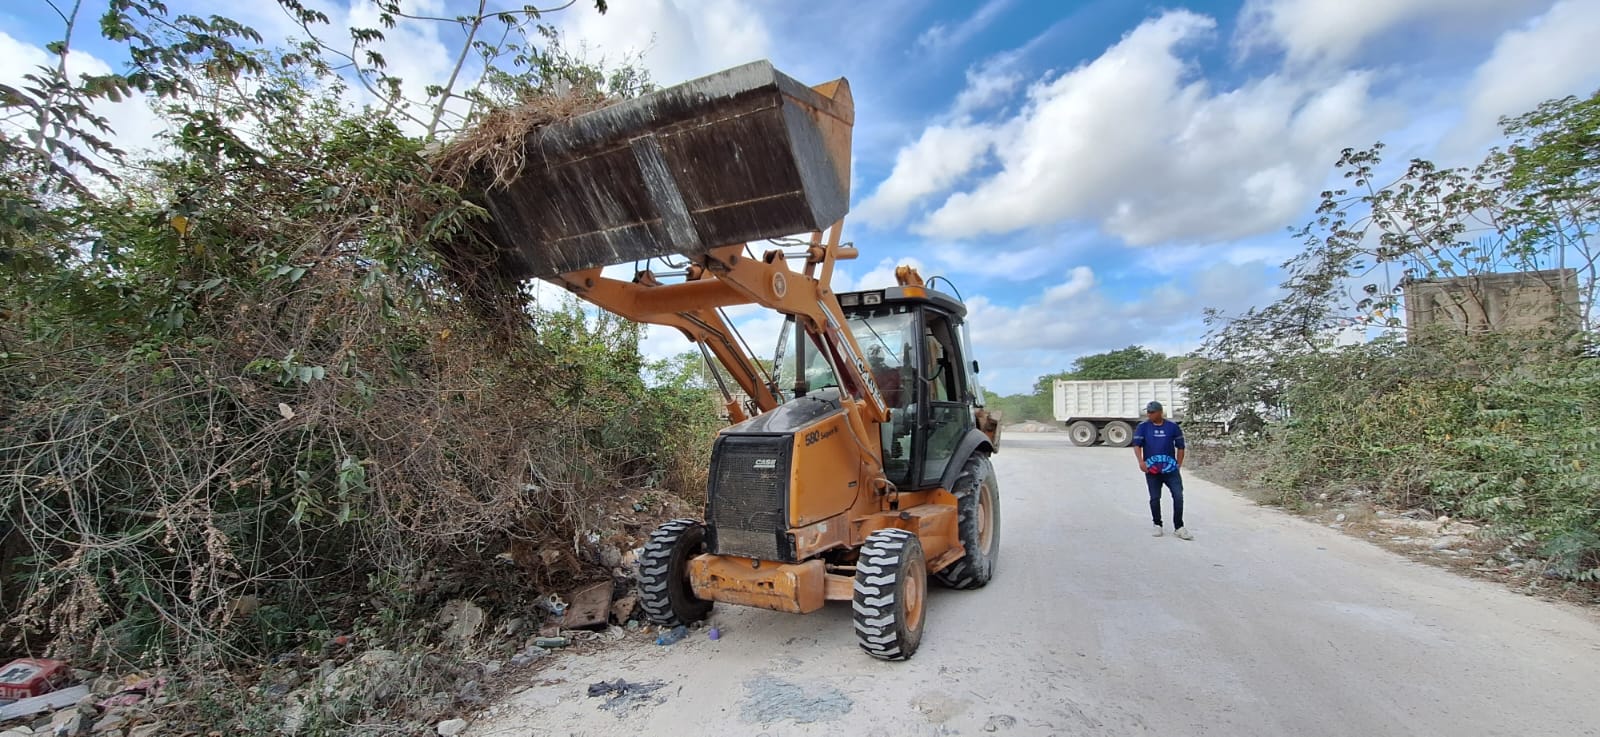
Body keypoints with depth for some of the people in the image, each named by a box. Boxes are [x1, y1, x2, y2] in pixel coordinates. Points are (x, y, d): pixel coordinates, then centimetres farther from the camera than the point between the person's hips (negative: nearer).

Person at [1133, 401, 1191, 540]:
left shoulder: (1172, 426, 2)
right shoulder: (1143, 427, 0)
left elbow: (1180, 447, 8)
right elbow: (1137, 445, -4)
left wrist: (1178, 465, 3)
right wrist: (1141, 461, -19)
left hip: (1170, 469, 0)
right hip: (1152, 470, 0)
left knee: (1178, 496, -5)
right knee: (1155, 498, 6)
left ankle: (1178, 527, 6)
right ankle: (1158, 525, 20)